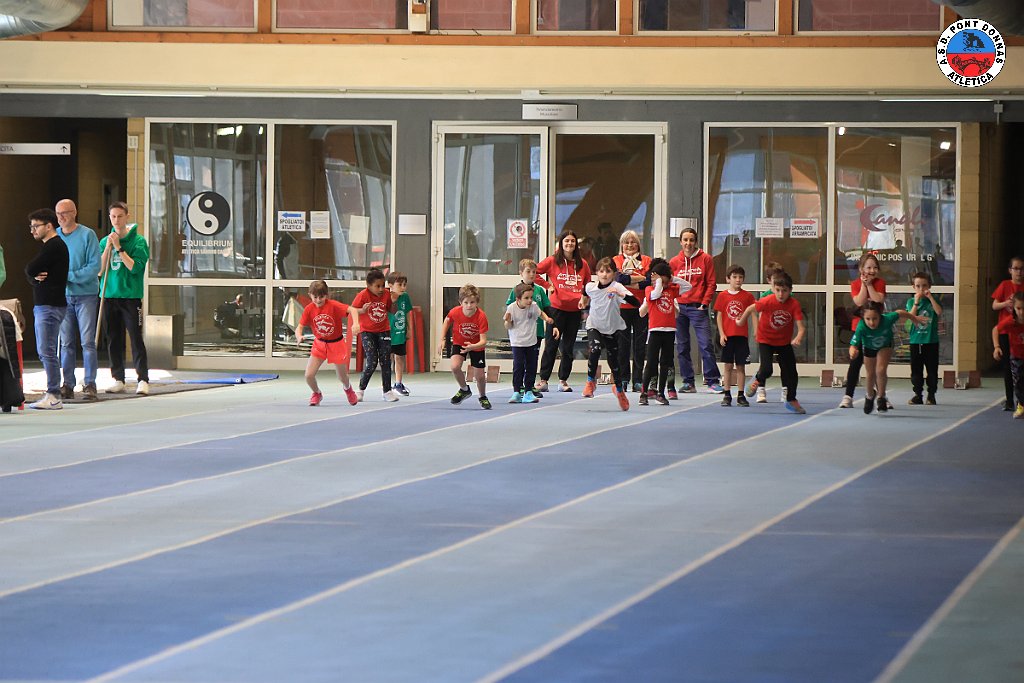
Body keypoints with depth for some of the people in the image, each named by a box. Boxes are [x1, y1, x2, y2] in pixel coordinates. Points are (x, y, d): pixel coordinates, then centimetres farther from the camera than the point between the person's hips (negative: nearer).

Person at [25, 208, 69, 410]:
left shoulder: (54, 246, -12)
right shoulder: (49, 246, 20)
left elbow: (30, 270, -18)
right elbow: (31, 272, 14)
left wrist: (34, 273, 4)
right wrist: (35, 276, -7)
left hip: (50, 306, -11)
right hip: (43, 305, 11)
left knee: (47, 351, -11)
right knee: (44, 351, 11)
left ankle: (53, 397, -12)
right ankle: (53, 394, 13)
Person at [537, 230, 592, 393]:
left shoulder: (582, 264, 9)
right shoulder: (553, 261, 0)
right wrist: (547, 284, -11)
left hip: (575, 310, 3)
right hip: (557, 308, -3)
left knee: (568, 347, 8)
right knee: (551, 345, -2)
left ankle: (563, 380, 14)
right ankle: (543, 380, 0)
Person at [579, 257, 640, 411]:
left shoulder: (617, 287, -20)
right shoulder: (591, 287, -9)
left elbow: (636, 302, -34)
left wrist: (619, 293, -43)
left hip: (612, 329, -1)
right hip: (594, 327, 1)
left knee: (614, 361, 8)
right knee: (594, 350, -29)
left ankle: (618, 388, 35)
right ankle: (590, 381, -8)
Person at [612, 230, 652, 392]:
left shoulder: (646, 261, 9)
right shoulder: (616, 260, 8)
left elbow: (650, 282, -7)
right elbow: (617, 278, -11)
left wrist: (627, 281, -10)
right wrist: (640, 278, -10)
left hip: (641, 307, 1)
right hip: (622, 307, -1)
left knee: (640, 344, 2)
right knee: (622, 344, 1)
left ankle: (637, 380, 6)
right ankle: (623, 379, 8)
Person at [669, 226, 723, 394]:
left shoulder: (705, 259, 2)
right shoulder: (674, 262, 8)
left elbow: (711, 284, 1)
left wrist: (704, 303, -7)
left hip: (697, 307, -3)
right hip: (679, 308, 3)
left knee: (706, 344, -9)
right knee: (682, 346, 5)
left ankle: (713, 380, -5)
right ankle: (688, 382, 12)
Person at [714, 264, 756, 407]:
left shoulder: (747, 296, 3)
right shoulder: (722, 296, 2)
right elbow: (719, 316, 3)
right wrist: (721, 334, -5)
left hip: (742, 335, 0)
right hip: (727, 336, 0)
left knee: (741, 366, 3)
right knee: (728, 366, 4)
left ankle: (741, 395, 8)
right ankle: (727, 395, 9)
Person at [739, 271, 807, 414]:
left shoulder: (794, 305, -23)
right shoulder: (767, 302, -25)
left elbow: (801, 327, -29)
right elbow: (751, 309, -6)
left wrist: (798, 338, -50)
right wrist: (741, 321, 9)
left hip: (784, 342, 2)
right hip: (765, 341, -2)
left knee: (791, 373, 7)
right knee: (766, 370, -18)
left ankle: (791, 401, 29)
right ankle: (756, 380, 18)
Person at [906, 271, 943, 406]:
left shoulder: (933, 300, 3)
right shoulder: (911, 301, 5)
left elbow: (939, 312, -16)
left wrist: (930, 297, -17)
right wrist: (916, 302, -15)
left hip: (931, 341, -1)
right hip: (915, 341, 1)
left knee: (932, 369, 2)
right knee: (916, 370, 5)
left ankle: (931, 395, 10)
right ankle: (917, 394, 13)